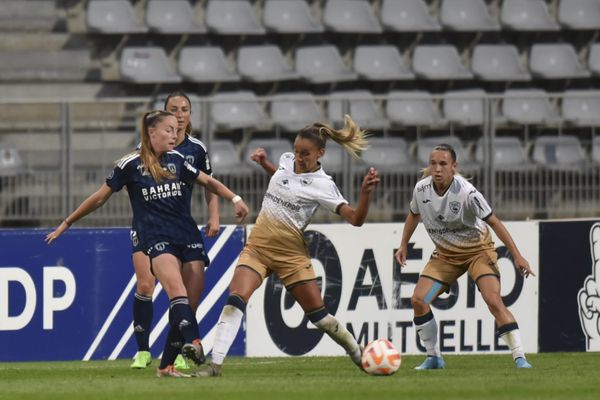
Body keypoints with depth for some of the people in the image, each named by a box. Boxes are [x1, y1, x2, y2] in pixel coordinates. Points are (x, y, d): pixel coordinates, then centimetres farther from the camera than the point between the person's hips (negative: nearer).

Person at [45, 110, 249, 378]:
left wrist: (235, 199, 10)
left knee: (187, 303, -3)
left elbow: (208, 182, 25)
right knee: (177, 289, -29)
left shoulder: (176, 159, 12)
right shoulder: (131, 164, 0)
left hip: (188, 238, 5)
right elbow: (100, 197, 8)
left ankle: (167, 365, 5)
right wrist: (66, 224, 13)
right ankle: (192, 343, -49)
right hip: (156, 239, -5)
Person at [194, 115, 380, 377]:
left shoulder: (322, 185, -13)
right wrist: (263, 162, 15)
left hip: (291, 254, -3)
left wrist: (366, 192, -38)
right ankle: (215, 363, -21)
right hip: (257, 246, 3)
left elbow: (355, 218, -22)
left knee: (319, 315, 3)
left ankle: (359, 354, 28)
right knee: (235, 301, -19)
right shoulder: (287, 160, 3)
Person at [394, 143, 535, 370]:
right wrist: (403, 246, 10)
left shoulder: (466, 193, -27)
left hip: (478, 249, -5)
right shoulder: (421, 189, -13)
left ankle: (519, 358, -18)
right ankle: (433, 357, 7)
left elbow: (493, 222, -20)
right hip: (446, 253, 5)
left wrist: (517, 256, -21)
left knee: (494, 301, -22)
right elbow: (414, 215, 11)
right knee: (418, 300, -9)